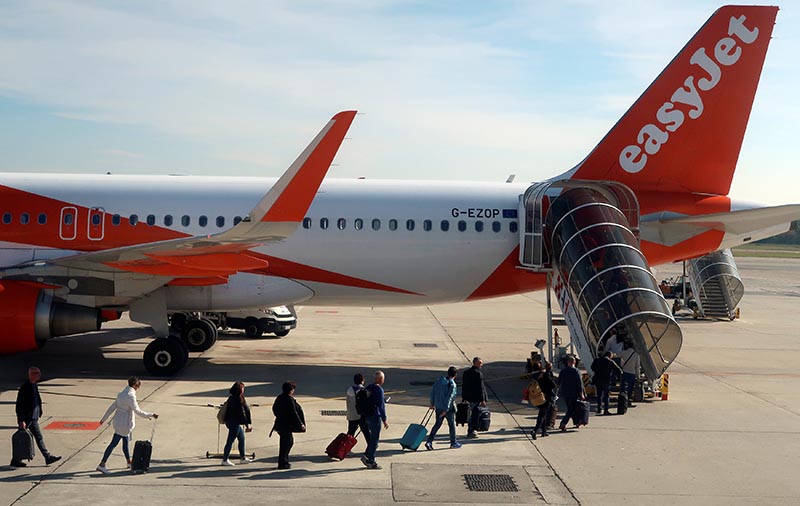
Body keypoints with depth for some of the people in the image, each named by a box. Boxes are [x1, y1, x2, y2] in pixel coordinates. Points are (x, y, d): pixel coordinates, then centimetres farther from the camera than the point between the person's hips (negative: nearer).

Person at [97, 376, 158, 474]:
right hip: (124, 424, -9)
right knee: (114, 443, -3)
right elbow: (137, 411, -21)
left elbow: (112, 407, 14)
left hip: (118, 421, 9)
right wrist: (151, 415, -14)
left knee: (125, 442, 20)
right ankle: (101, 465, 0)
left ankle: (129, 462, 32)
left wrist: (104, 418, 20)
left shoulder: (121, 394, 7)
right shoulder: (130, 396, -19)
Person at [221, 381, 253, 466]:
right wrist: (247, 425, -14)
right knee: (230, 440, 0)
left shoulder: (232, 398, 7)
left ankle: (243, 458, 26)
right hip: (234, 423, -10)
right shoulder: (238, 400, -22)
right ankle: (225, 460, 10)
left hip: (230, 421, 10)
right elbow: (241, 413, -20)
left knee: (241, 438, 18)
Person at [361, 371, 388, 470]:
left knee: (372, 438, 19)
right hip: (375, 416, -8)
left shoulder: (368, 388, 10)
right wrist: (384, 420, -15)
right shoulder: (379, 389, -16)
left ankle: (366, 456, 13)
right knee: (375, 439, 0)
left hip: (368, 416, 8)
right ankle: (371, 462, 4)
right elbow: (381, 406, -18)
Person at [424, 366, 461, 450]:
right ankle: (453, 442, 24)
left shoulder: (439, 380, 3)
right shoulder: (452, 384, -16)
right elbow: (449, 397, -21)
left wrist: (432, 404, 17)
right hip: (449, 407, -5)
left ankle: (429, 441, 4)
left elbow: (432, 392, 7)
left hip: (438, 407, 6)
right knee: (452, 424, 13)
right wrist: (446, 410, -20)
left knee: (437, 424, 13)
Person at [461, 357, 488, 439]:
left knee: (471, 414, 18)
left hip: (469, 397, 8)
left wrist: (463, 397, 19)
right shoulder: (478, 373, -16)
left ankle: (470, 431, 26)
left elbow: (464, 386, 13)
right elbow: (480, 387, -18)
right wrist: (483, 400, -15)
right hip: (476, 398, -8)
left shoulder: (466, 372, 9)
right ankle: (471, 432, 3)